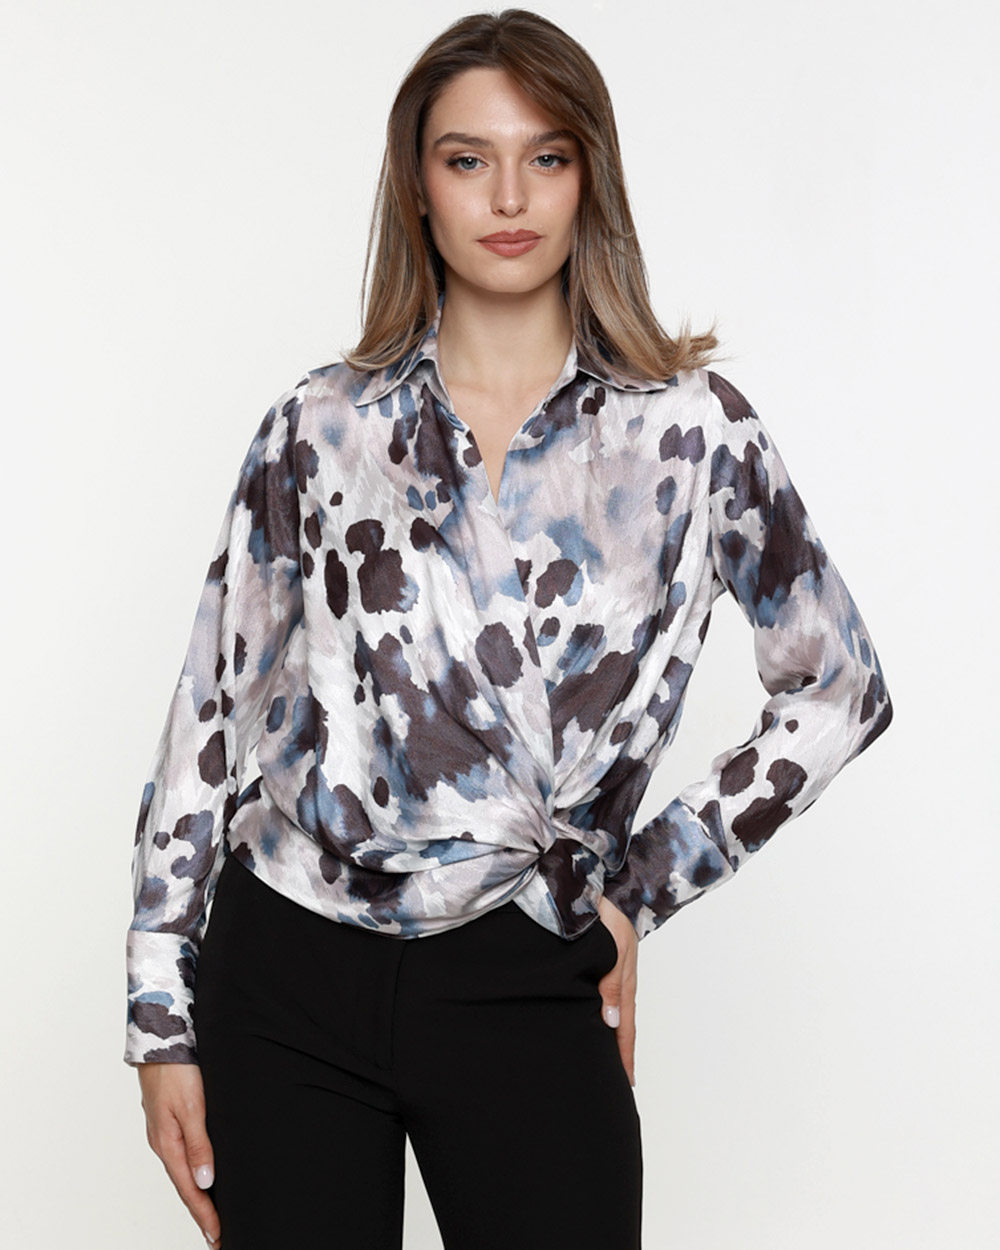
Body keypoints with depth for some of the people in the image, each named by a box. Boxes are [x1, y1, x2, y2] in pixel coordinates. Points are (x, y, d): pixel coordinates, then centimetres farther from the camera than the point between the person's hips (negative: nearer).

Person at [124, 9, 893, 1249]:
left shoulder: (691, 428, 0)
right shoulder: (321, 424, 3)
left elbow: (838, 690, 8)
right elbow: (213, 707, 4)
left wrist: (643, 887, 3)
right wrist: (162, 1020, 2)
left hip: (525, 988, 0)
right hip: (286, 968, 1)